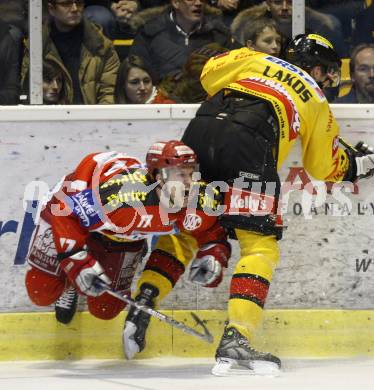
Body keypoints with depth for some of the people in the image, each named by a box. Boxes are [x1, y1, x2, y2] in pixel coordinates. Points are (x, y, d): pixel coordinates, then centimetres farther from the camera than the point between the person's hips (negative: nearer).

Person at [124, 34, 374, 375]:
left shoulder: (254, 61, 31)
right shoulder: (315, 100, 27)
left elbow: (209, 73, 19)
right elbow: (325, 166, 32)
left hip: (201, 128, 3)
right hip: (250, 143, -3)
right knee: (260, 243, -2)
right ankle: (235, 337, -17)